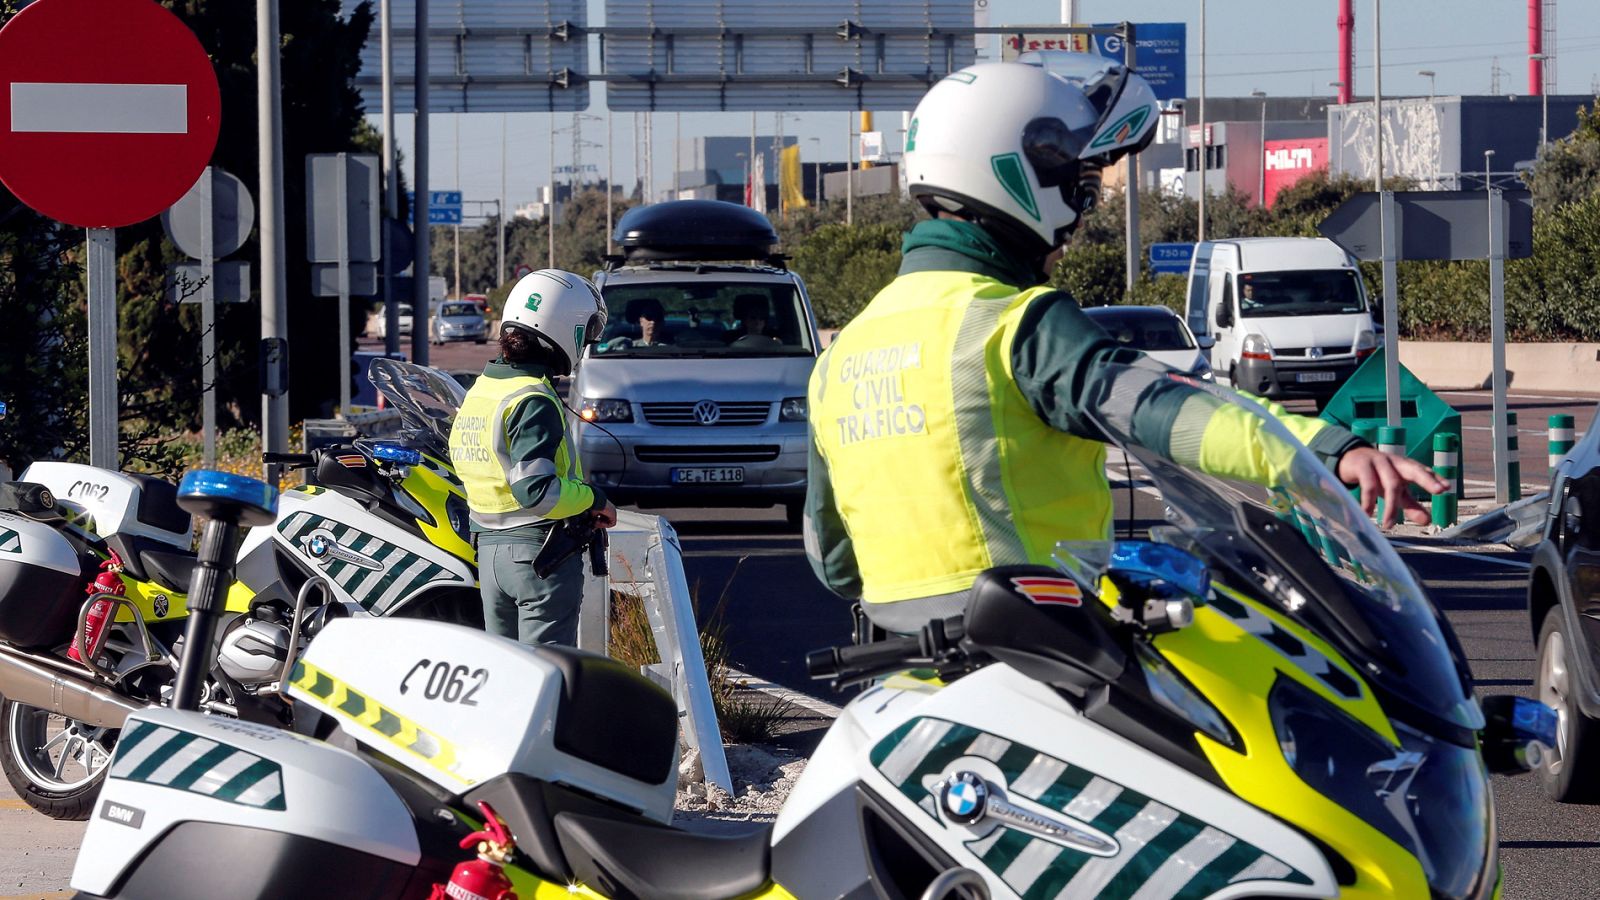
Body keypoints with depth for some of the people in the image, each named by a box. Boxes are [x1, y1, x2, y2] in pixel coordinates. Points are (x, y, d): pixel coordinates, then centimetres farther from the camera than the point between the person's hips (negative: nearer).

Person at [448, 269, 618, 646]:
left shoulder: (479, 391, 9)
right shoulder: (535, 401, -19)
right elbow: (535, 489, -26)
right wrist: (594, 500, -10)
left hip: (489, 548, 9)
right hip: (541, 551, -8)